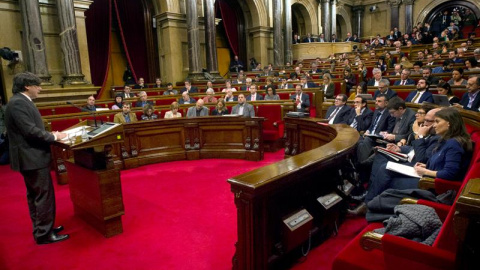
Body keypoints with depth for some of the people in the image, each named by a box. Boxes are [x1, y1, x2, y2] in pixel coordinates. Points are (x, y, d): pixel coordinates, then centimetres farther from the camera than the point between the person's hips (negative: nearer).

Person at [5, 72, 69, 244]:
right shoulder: (18, 103, -18)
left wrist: (50, 135, 5)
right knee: (44, 195, -3)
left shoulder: (22, 101, 14)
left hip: (31, 156, 11)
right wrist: (53, 137, -12)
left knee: (35, 194, 17)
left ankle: (40, 228, 30)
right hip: (32, 157, -11)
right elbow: (30, 130, -24)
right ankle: (44, 233, 7)